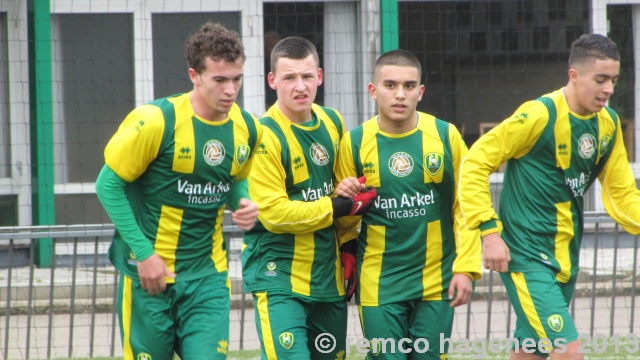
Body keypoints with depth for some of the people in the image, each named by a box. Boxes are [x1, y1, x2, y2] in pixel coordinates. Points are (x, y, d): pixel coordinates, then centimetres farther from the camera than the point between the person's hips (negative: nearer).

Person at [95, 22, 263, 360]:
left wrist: (244, 205, -5)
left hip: (207, 274, 4)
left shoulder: (247, 129, 1)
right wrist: (143, 254, -14)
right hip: (149, 270, -4)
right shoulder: (155, 121, -16)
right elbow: (108, 184, -10)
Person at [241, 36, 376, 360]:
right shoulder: (264, 136, -15)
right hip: (279, 275, -7)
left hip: (328, 275, 7)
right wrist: (338, 206, -15)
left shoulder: (333, 123, 7)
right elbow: (274, 213, -19)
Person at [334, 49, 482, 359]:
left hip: (436, 283, 0)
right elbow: (344, 221, 12)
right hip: (378, 283, 0)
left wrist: (465, 267, -2)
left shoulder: (446, 136, -1)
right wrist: (346, 203, -8)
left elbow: (466, 206, 3)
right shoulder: (354, 143, -1)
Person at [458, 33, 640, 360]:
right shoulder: (539, 116, -16)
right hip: (528, 259, -8)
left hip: (566, 260, 8)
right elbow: (475, 163, -13)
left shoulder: (609, 124, 6)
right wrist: (489, 231, -19)